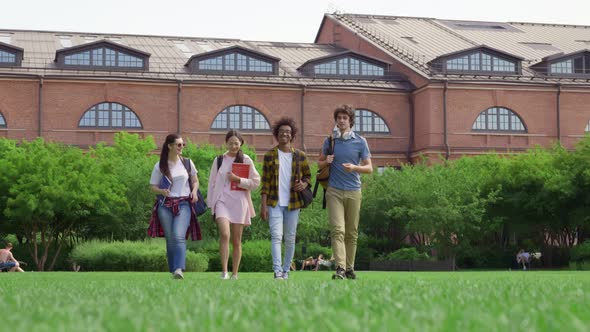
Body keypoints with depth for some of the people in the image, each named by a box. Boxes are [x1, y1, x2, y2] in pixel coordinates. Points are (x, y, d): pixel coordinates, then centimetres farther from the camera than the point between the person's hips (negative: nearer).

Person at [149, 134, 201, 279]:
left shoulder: (187, 163, 8)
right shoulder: (159, 166, 3)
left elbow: (195, 181, 19)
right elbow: (153, 187, 6)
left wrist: (194, 191, -2)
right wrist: (162, 191, -15)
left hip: (183, 204, -1)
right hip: (165, 205, 1)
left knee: (179, 236, -19)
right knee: (170, 239, 3)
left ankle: (179, 269, -28)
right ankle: (173, 269, 13)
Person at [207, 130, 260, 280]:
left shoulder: (246, 160, 5)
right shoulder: (219, 160, 8)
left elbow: (256, 182, 2)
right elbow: (212, 183, 12)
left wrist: (238, 179, -11)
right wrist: (211, 204, 9)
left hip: (239, 202, 1)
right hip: (222, 200, -1)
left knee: (236, 241, 5)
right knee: (224, 234, -22)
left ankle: (234, 274, 14)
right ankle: (224, 272, -20)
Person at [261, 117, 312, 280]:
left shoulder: (299, 155, 6)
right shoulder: (269, 155, 2)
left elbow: (308, 175, 15)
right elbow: (265, 181, 0)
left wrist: (304, 184, -9)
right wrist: (263, 204, -5)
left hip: (293, 203, 2)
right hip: (275, 203, -2)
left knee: (290, 239, 6)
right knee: (276, 236, -14)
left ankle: (286, 270, 19)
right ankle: (277, 271, -20)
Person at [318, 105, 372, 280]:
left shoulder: (360, 141, 4)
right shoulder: (330, 140, 8)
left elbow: (369, 168, 3)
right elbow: (319, 163, 19)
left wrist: (354, 167, -17)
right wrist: (326, 162, -5)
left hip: (353, 191, 1)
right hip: (334, 191, 0)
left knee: (352, 232, 6)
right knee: (337, 230, -13)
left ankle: (350, 268, 16)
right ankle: (340, 268, -22)